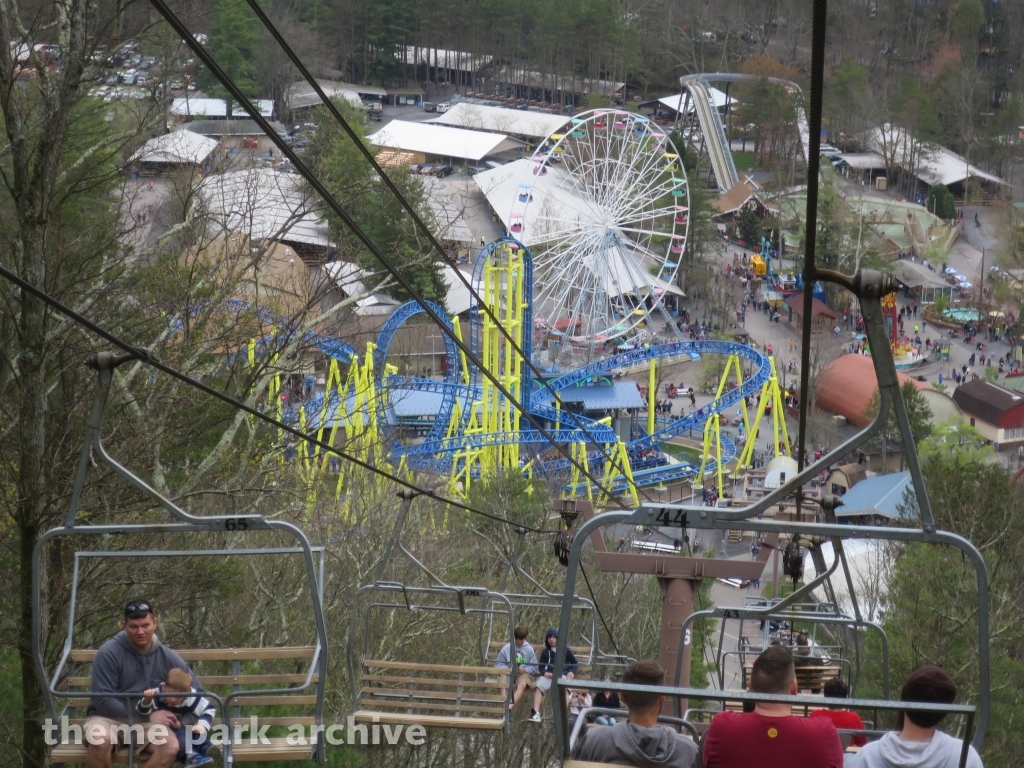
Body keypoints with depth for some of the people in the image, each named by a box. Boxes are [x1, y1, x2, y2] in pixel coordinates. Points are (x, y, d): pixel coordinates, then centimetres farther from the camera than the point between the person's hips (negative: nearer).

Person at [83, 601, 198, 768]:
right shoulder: (109, 653, -11)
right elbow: (103, 701, -15)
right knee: (100, 739, -40)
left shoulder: (168, 658, 2)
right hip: (108, 718, -3)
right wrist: (147, 717, -16)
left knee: (170, 747, -30)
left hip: (147, 724, 3)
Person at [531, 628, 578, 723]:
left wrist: (572, 672, -2)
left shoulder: (566, 650, 14)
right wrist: (545, 673, -5)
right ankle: (536, 713, -39)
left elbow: (575, 664, 19)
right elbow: (541, 666, 19)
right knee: (538, 686, -32)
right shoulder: (545, 652, 19)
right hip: (548, 675, 2)